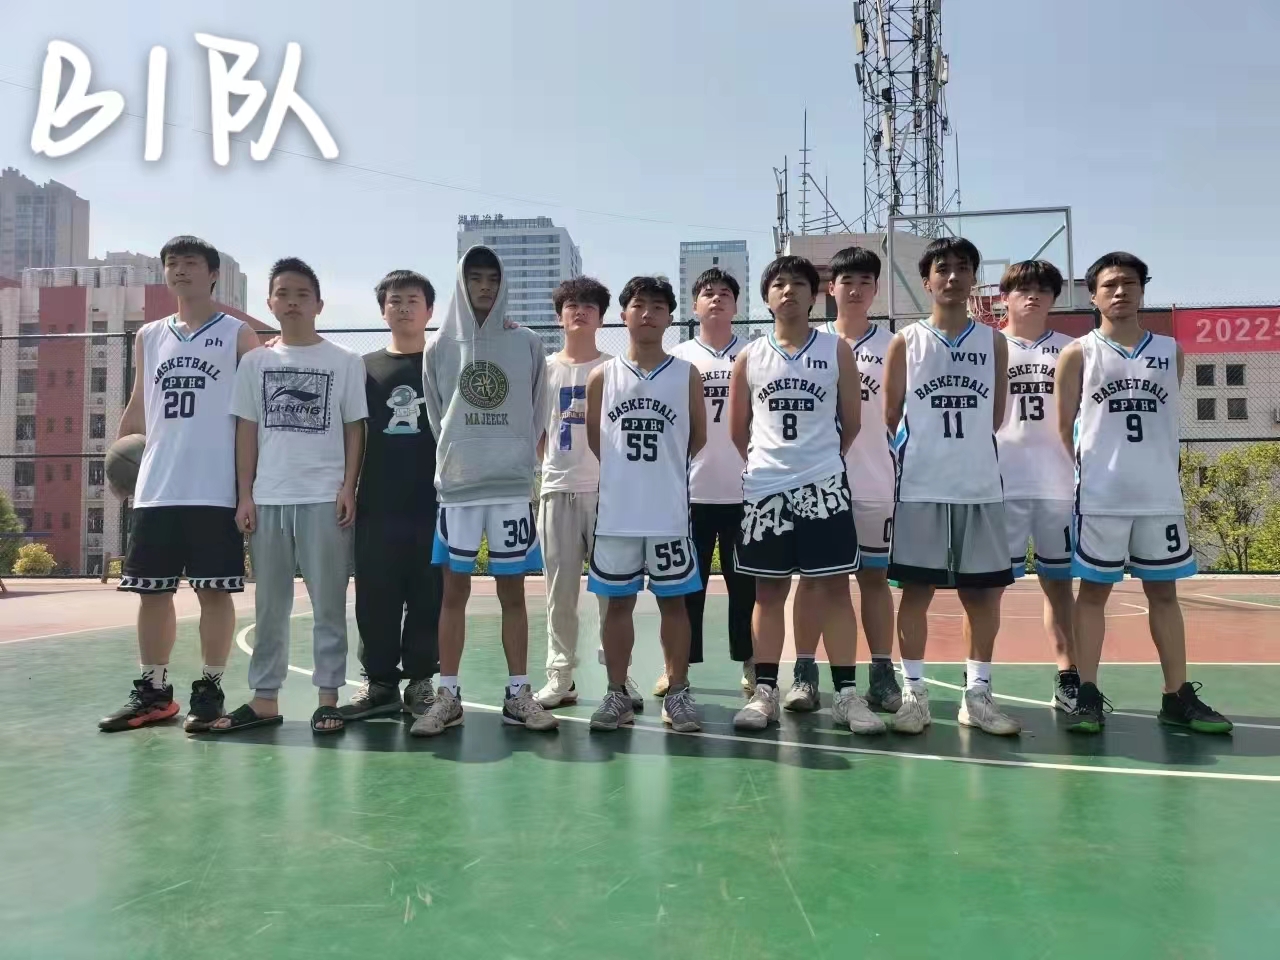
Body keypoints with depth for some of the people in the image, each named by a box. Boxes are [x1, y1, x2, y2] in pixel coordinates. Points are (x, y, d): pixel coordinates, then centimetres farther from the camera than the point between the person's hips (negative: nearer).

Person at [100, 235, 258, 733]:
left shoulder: (238, 335, 3)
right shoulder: (148, 337, 16)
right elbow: (137, 408, 22)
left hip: (215, 491, -5)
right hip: (155, 490, 5)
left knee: (214, 591, 0)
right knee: (152, 591, 9)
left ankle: (209, 691, 11)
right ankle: (153, 692, 21)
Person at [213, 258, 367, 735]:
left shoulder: (345, 362, 4)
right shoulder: (255, 361, 10)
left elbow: (354, 429, 3)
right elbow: (247, 431, 9)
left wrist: (348, 487, -7)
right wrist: (244, 495, 3)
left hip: (325, 498, -2)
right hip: (269, 498, 3)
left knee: (328, 602, 2)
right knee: (269, 603, 9)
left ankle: (328, 698, 10)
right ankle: (264, 699, 17)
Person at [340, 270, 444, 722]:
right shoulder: (365, 367, 11)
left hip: (433, 505, -2)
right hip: (377, 507, 2)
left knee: (428, 598, 4)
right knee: (375, 599, 6)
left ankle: (421, 681, 17)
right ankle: (380, 682, 17)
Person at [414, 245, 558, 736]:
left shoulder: (528, 345, 4)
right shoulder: (440, 348, 5)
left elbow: (535, 416, 9)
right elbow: (437, 419, 11)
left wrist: (512, 459, 7)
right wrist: (458, 459, 10)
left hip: (513, 487, 0)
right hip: (456, 487, 1)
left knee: (512, 591, 5)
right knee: (454, 590, 5)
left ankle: (518, 694, 14)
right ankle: (448, 696, 14)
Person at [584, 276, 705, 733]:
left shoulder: (686, 374, 2)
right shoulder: (603, 375, 4)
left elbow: (698, 437, 9)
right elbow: (594, 438, 12)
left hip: (670, 511, -1)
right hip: (616, 512, 1)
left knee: (673, 601, 6)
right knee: (618, 602, 8)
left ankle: (677, 694, 17)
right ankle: (617, 693, 20)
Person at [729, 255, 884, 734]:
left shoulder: (837, 350, 3)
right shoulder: (749, 357, 6)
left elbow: (851, 421, 7)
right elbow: (737, 429, 12)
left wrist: (820, 459, 11)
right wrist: (772, 461, 12)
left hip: (823, 485, -1)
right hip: (764, 488, 1)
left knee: (832, 586, 0)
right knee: (769, 589, 7)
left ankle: (846, 693, 7)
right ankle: (765, 690, 14)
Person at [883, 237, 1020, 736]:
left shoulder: (994, 343, 9)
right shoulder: (906, 342, 2)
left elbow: (997, 417, 13)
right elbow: (890, 417, 5)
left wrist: (966, 447, 10)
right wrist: (921, 446, 6)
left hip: (980, 486, 3)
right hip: (920, 487, -2)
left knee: (983, 590, 6)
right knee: (916, 589, 2)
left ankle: (977, 693, 18)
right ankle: (914, 692, 11)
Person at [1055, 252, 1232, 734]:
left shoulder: (1170, 351, 10)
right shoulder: (1078, 354, 1)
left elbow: (1171, 421, 15)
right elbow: (1064, 428, 2)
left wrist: (1164, 475, 11)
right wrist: (1077, 478, -2)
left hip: (1160, 495, 3)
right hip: (1100, 496, -3)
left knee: (1164, 591, 9)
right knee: (1093, 591, 2)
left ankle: (1178, 697, 18)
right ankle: (1088, 695, 7)